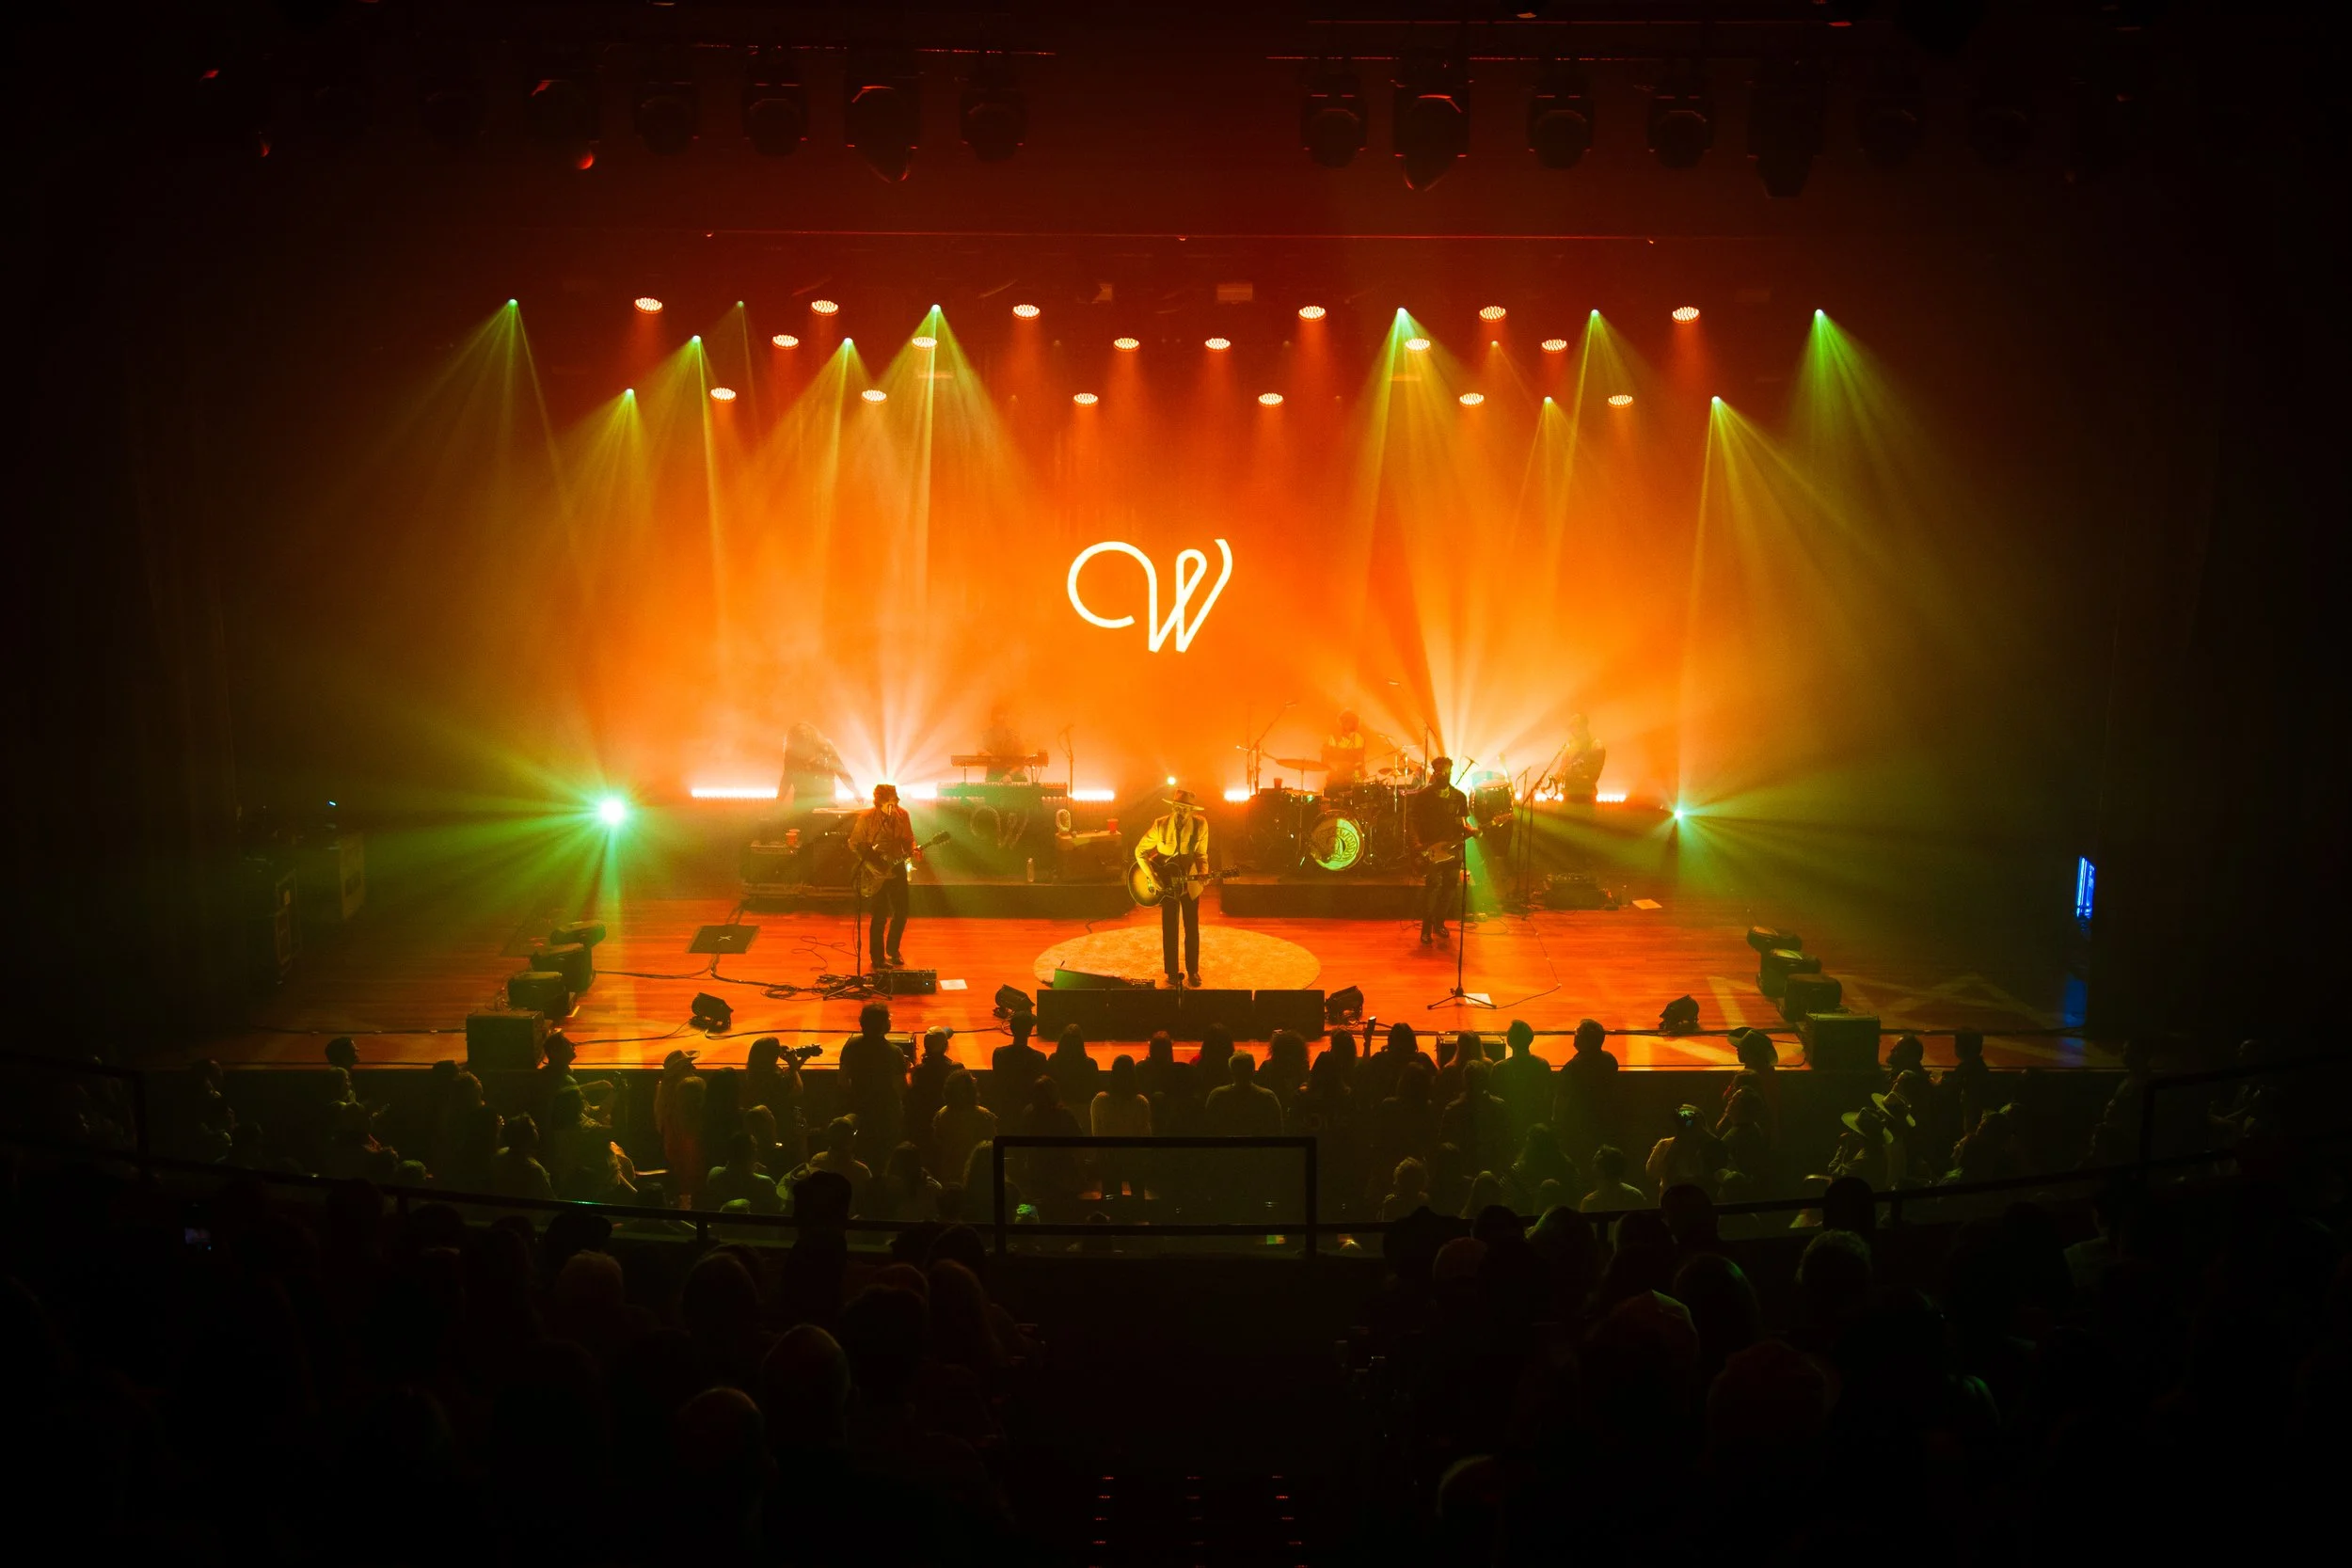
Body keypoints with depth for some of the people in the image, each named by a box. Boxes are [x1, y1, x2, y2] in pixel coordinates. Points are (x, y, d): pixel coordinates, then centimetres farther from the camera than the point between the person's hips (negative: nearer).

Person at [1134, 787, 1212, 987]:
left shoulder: (1200, 825, -13)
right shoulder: (1160, 826, -17)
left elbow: (1201, 854, -1)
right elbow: (1140, 851, -9)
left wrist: (1203, 872, -20)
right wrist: (1152, 877, -17)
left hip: (1190, 883, 1)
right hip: (1166, 883, -1)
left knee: (1192, 928, 7)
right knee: (1170, 930, 2)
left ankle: (1193, 971, 21)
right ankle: (1172, 974, 13)